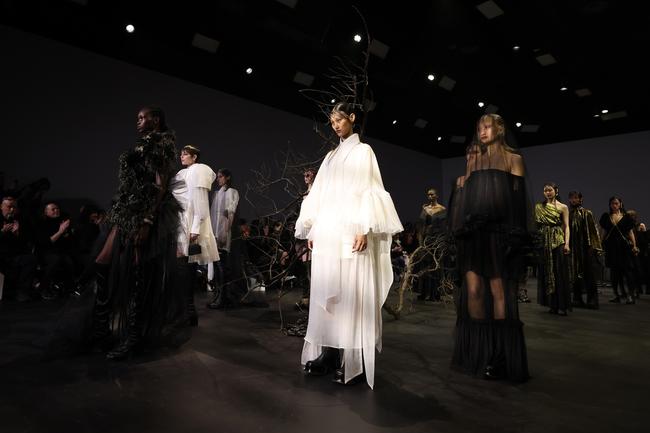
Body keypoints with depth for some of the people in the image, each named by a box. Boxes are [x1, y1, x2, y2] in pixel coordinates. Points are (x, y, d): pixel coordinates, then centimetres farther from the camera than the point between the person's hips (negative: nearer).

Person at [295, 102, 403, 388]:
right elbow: (318, 195, 18)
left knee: (350, 293, -7)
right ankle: (328, 353, 12)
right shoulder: (330, 157, 21)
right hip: (326, 233, 6)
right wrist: (312, 230, 11)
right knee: (326, 293, 4)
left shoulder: (363, 151, 5)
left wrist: (365, 230, -16)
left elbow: (370, 191, -5)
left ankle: (351, 360, 0)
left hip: (350, 231, -6)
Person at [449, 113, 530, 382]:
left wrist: (515, 236, -10)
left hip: (498, 232, -4)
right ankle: (476, 352, 9)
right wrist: (460, 187, 3)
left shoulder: (513, 158, 9)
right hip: (472, 232, 4)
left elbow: (518, 198, -1)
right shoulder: (473, 160, 21)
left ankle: (499, 355, 4)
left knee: (498, 291, -5)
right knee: (473, 289, 0)